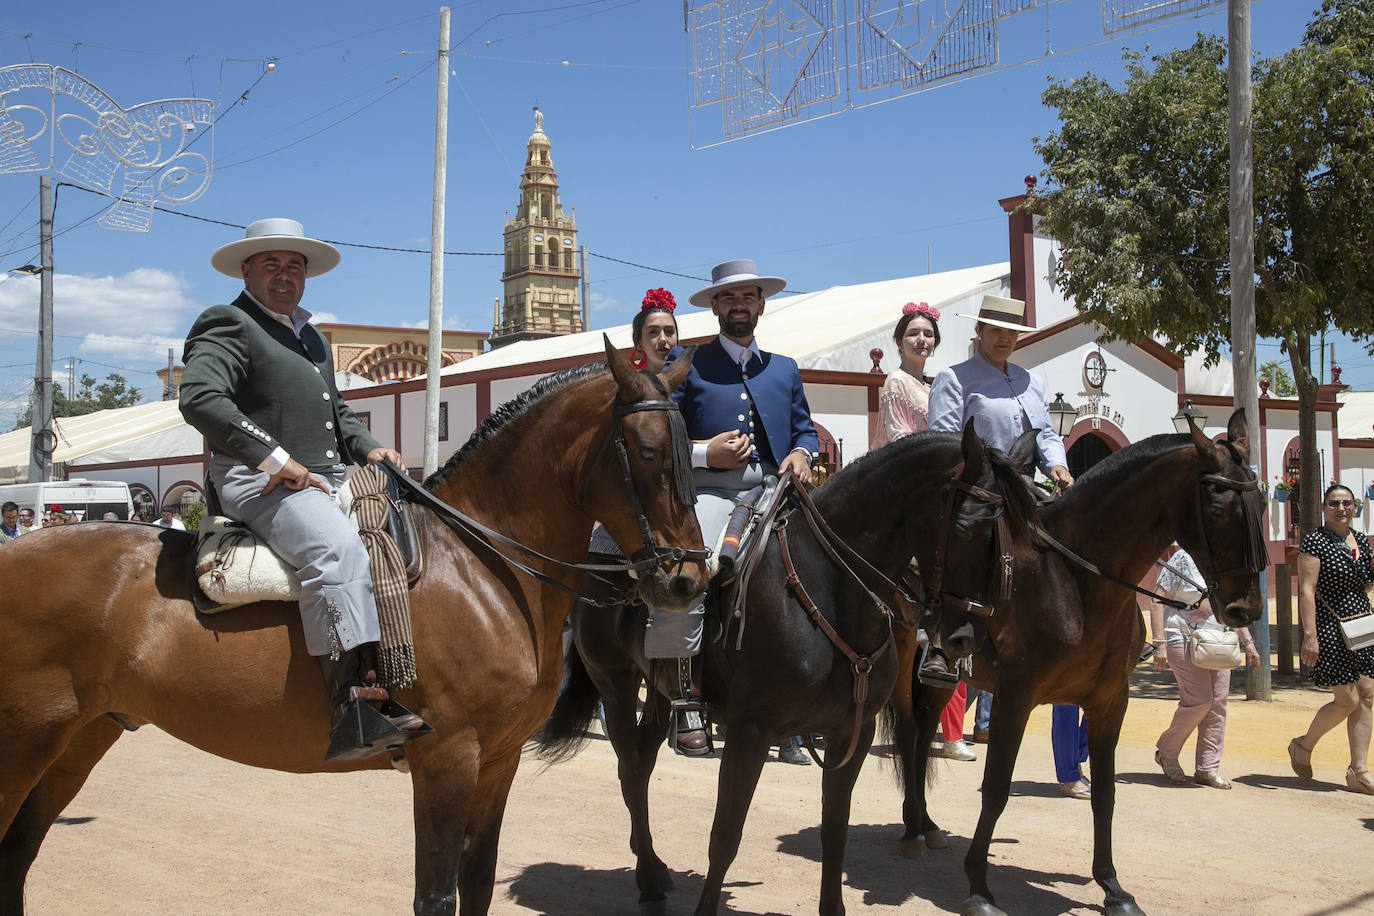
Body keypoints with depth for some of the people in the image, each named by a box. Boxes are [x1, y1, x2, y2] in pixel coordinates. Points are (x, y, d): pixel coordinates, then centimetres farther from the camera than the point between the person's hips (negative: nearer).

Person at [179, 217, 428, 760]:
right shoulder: (228, 327, -1)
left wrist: (368, 449, 12)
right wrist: (276, 458, -23)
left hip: (328, 481, 10)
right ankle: (352, 704, -43)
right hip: (260, 484, -9)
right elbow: (200, 397, -18)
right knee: (337, 547, -34)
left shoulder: (310, 337, 27)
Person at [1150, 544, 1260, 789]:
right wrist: (1160, 643, -16)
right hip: (1184, 640, -7)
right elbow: (1157, 601, -9)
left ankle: (1207, 768, 7)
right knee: (1199, 699, -15)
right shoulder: (1183, 559, -7)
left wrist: (1248, 643, 14)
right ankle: (1166, 752, 6)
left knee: (1218, 702, 0)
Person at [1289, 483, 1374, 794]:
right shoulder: (1315, 541, -10)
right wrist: (1310, 635, -22)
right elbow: (1307, 590, -16)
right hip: (1330, 630, -7)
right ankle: (1303, 746, 17)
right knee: (1347, 700, -6)